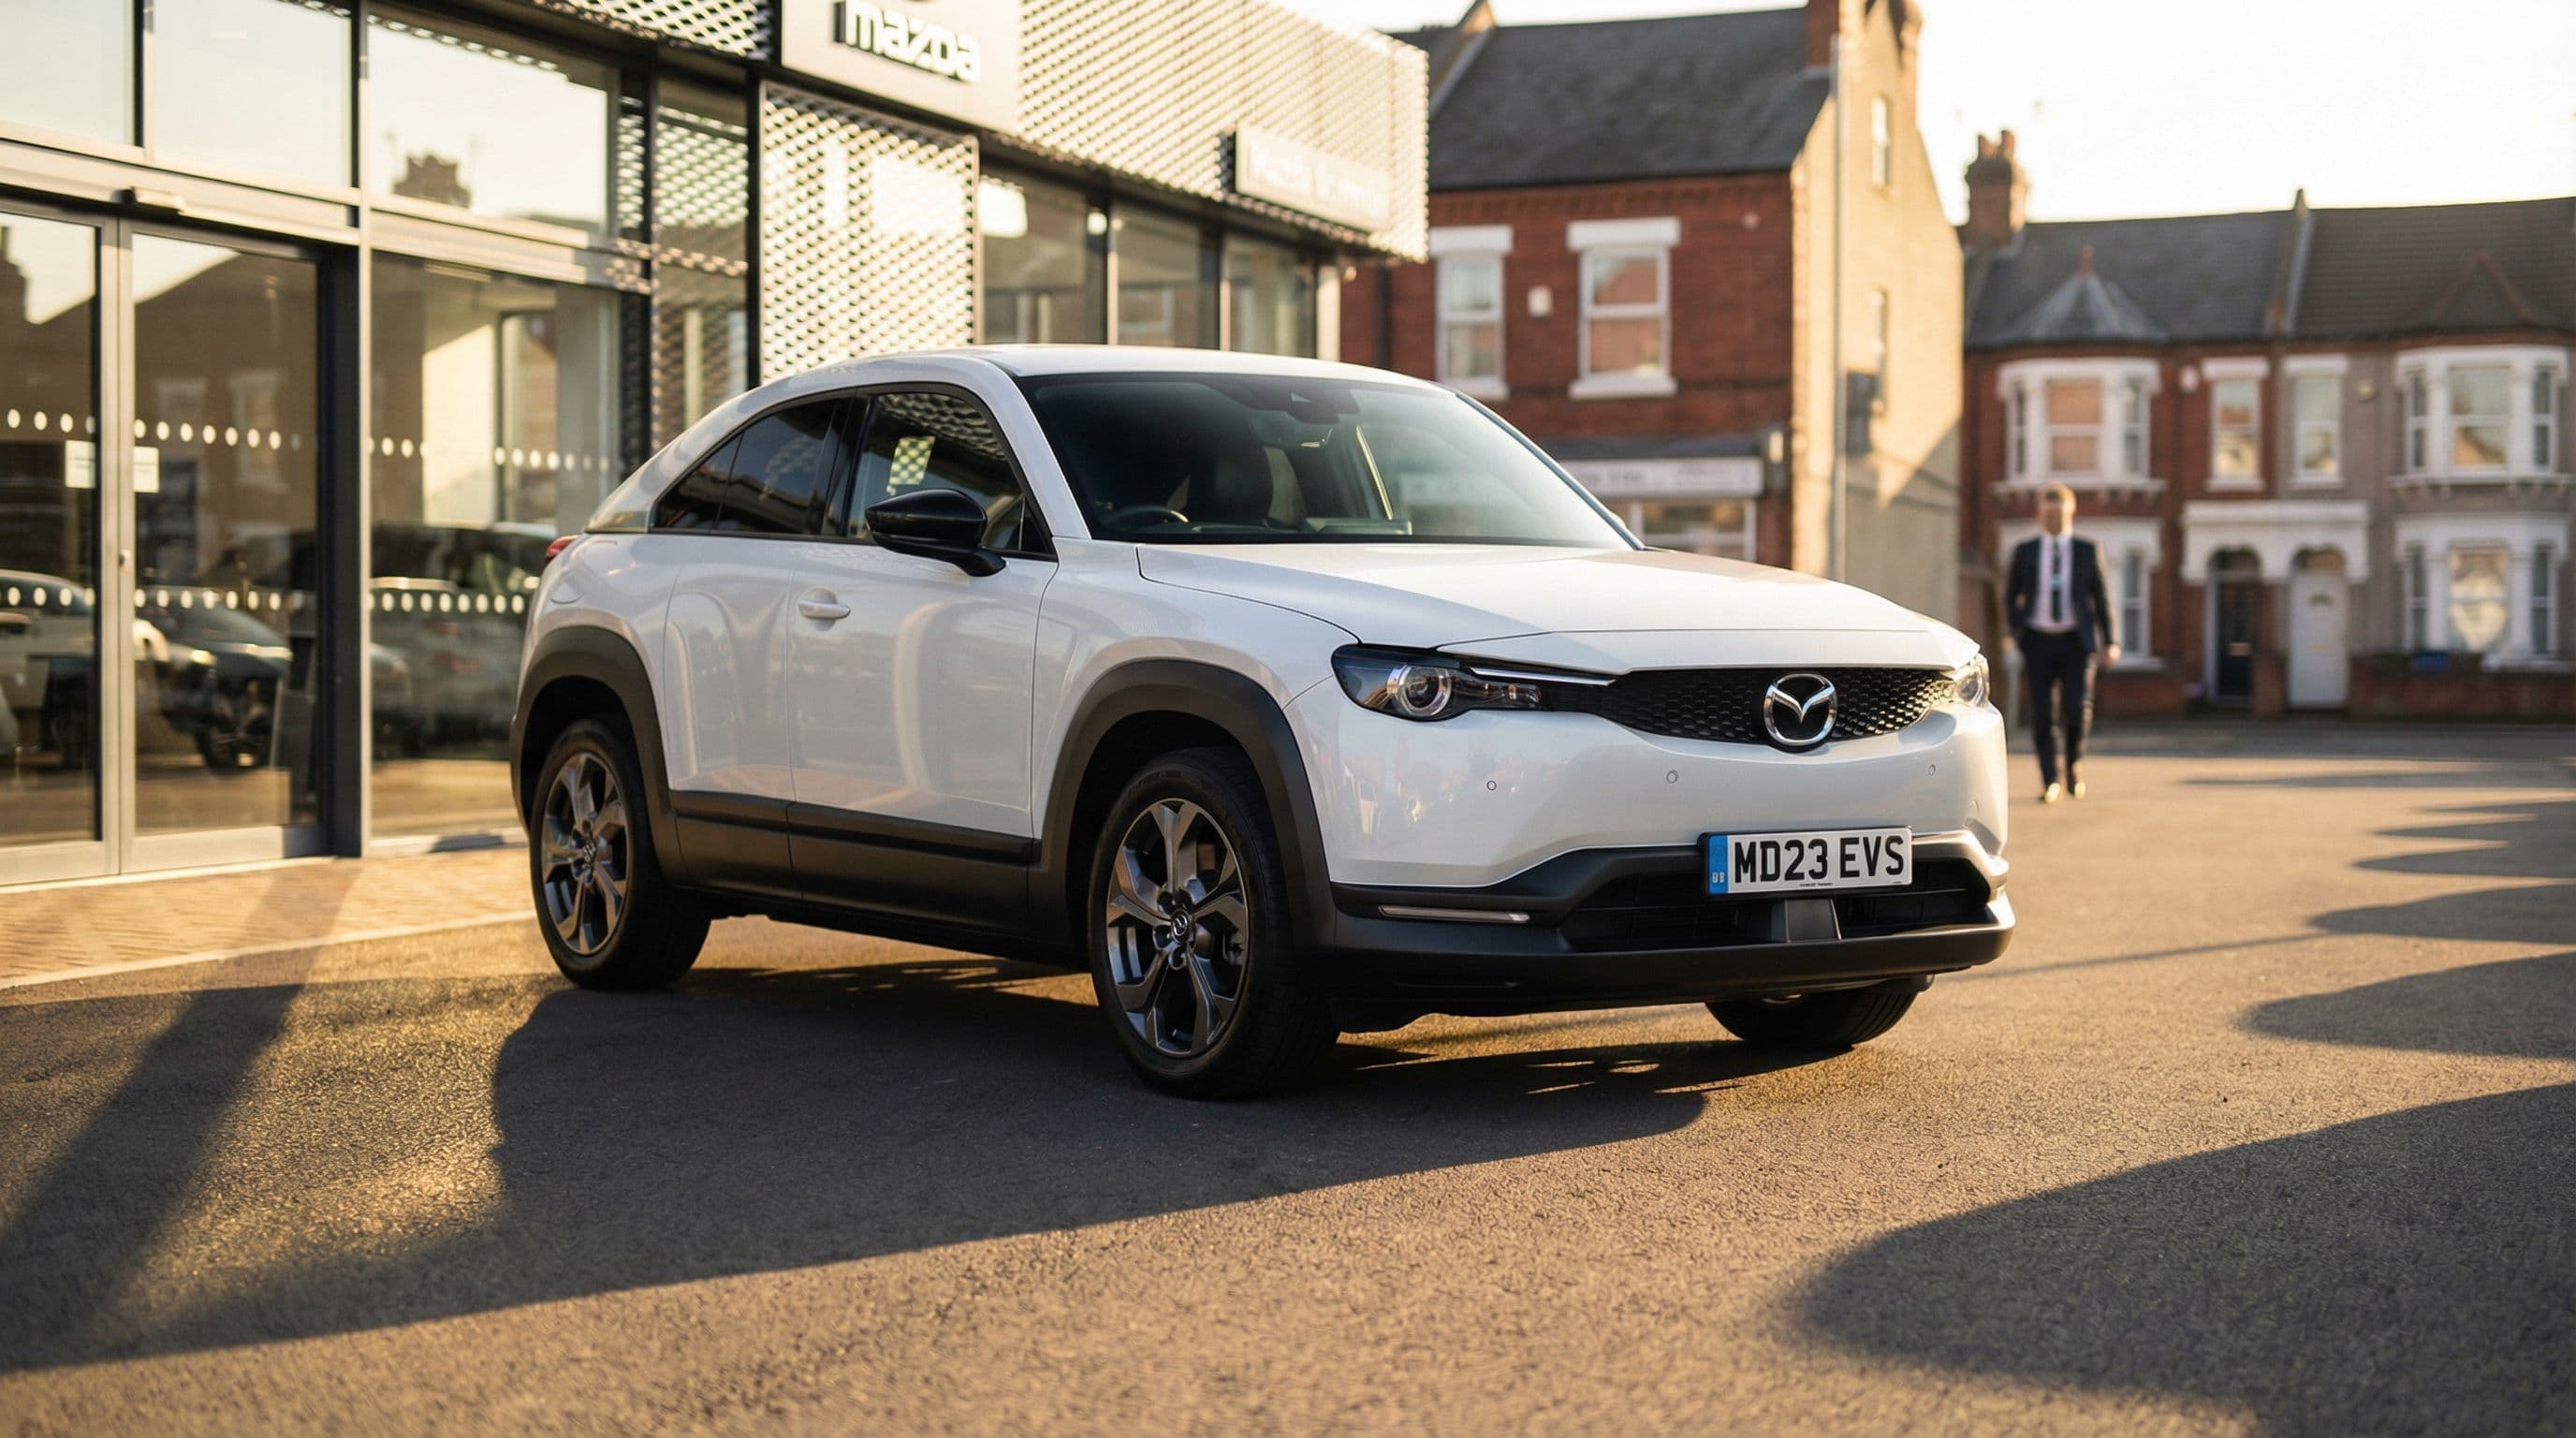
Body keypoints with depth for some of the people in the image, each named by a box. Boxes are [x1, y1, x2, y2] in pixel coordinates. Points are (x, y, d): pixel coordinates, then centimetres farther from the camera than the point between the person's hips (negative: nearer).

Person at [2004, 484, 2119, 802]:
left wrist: (2109, 642, 2)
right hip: (2038, 641, 1)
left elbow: (2101, 597, 7)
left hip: (2076, 641, -1)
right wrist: (2016, 632, 0)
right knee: (2042, 713, -4)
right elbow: (2011, 597, 13)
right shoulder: (2024, 551, 7)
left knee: (2077, 707, -13)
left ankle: (2075, 759, 15)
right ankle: (2050, 783, 4)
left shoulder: (2087, 551, 5)